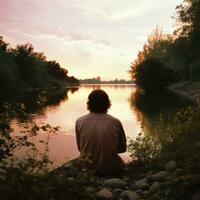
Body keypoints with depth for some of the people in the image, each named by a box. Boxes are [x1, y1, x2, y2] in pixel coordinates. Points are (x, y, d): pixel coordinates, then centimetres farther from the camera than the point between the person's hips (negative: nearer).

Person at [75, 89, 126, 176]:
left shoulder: (79, 122, -11)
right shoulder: (115, 122, -15)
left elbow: (80, 148, 1)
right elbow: (122, 148, -2)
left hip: (87, 169, 2)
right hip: (111, 170, -2)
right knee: (121, 163, 32)